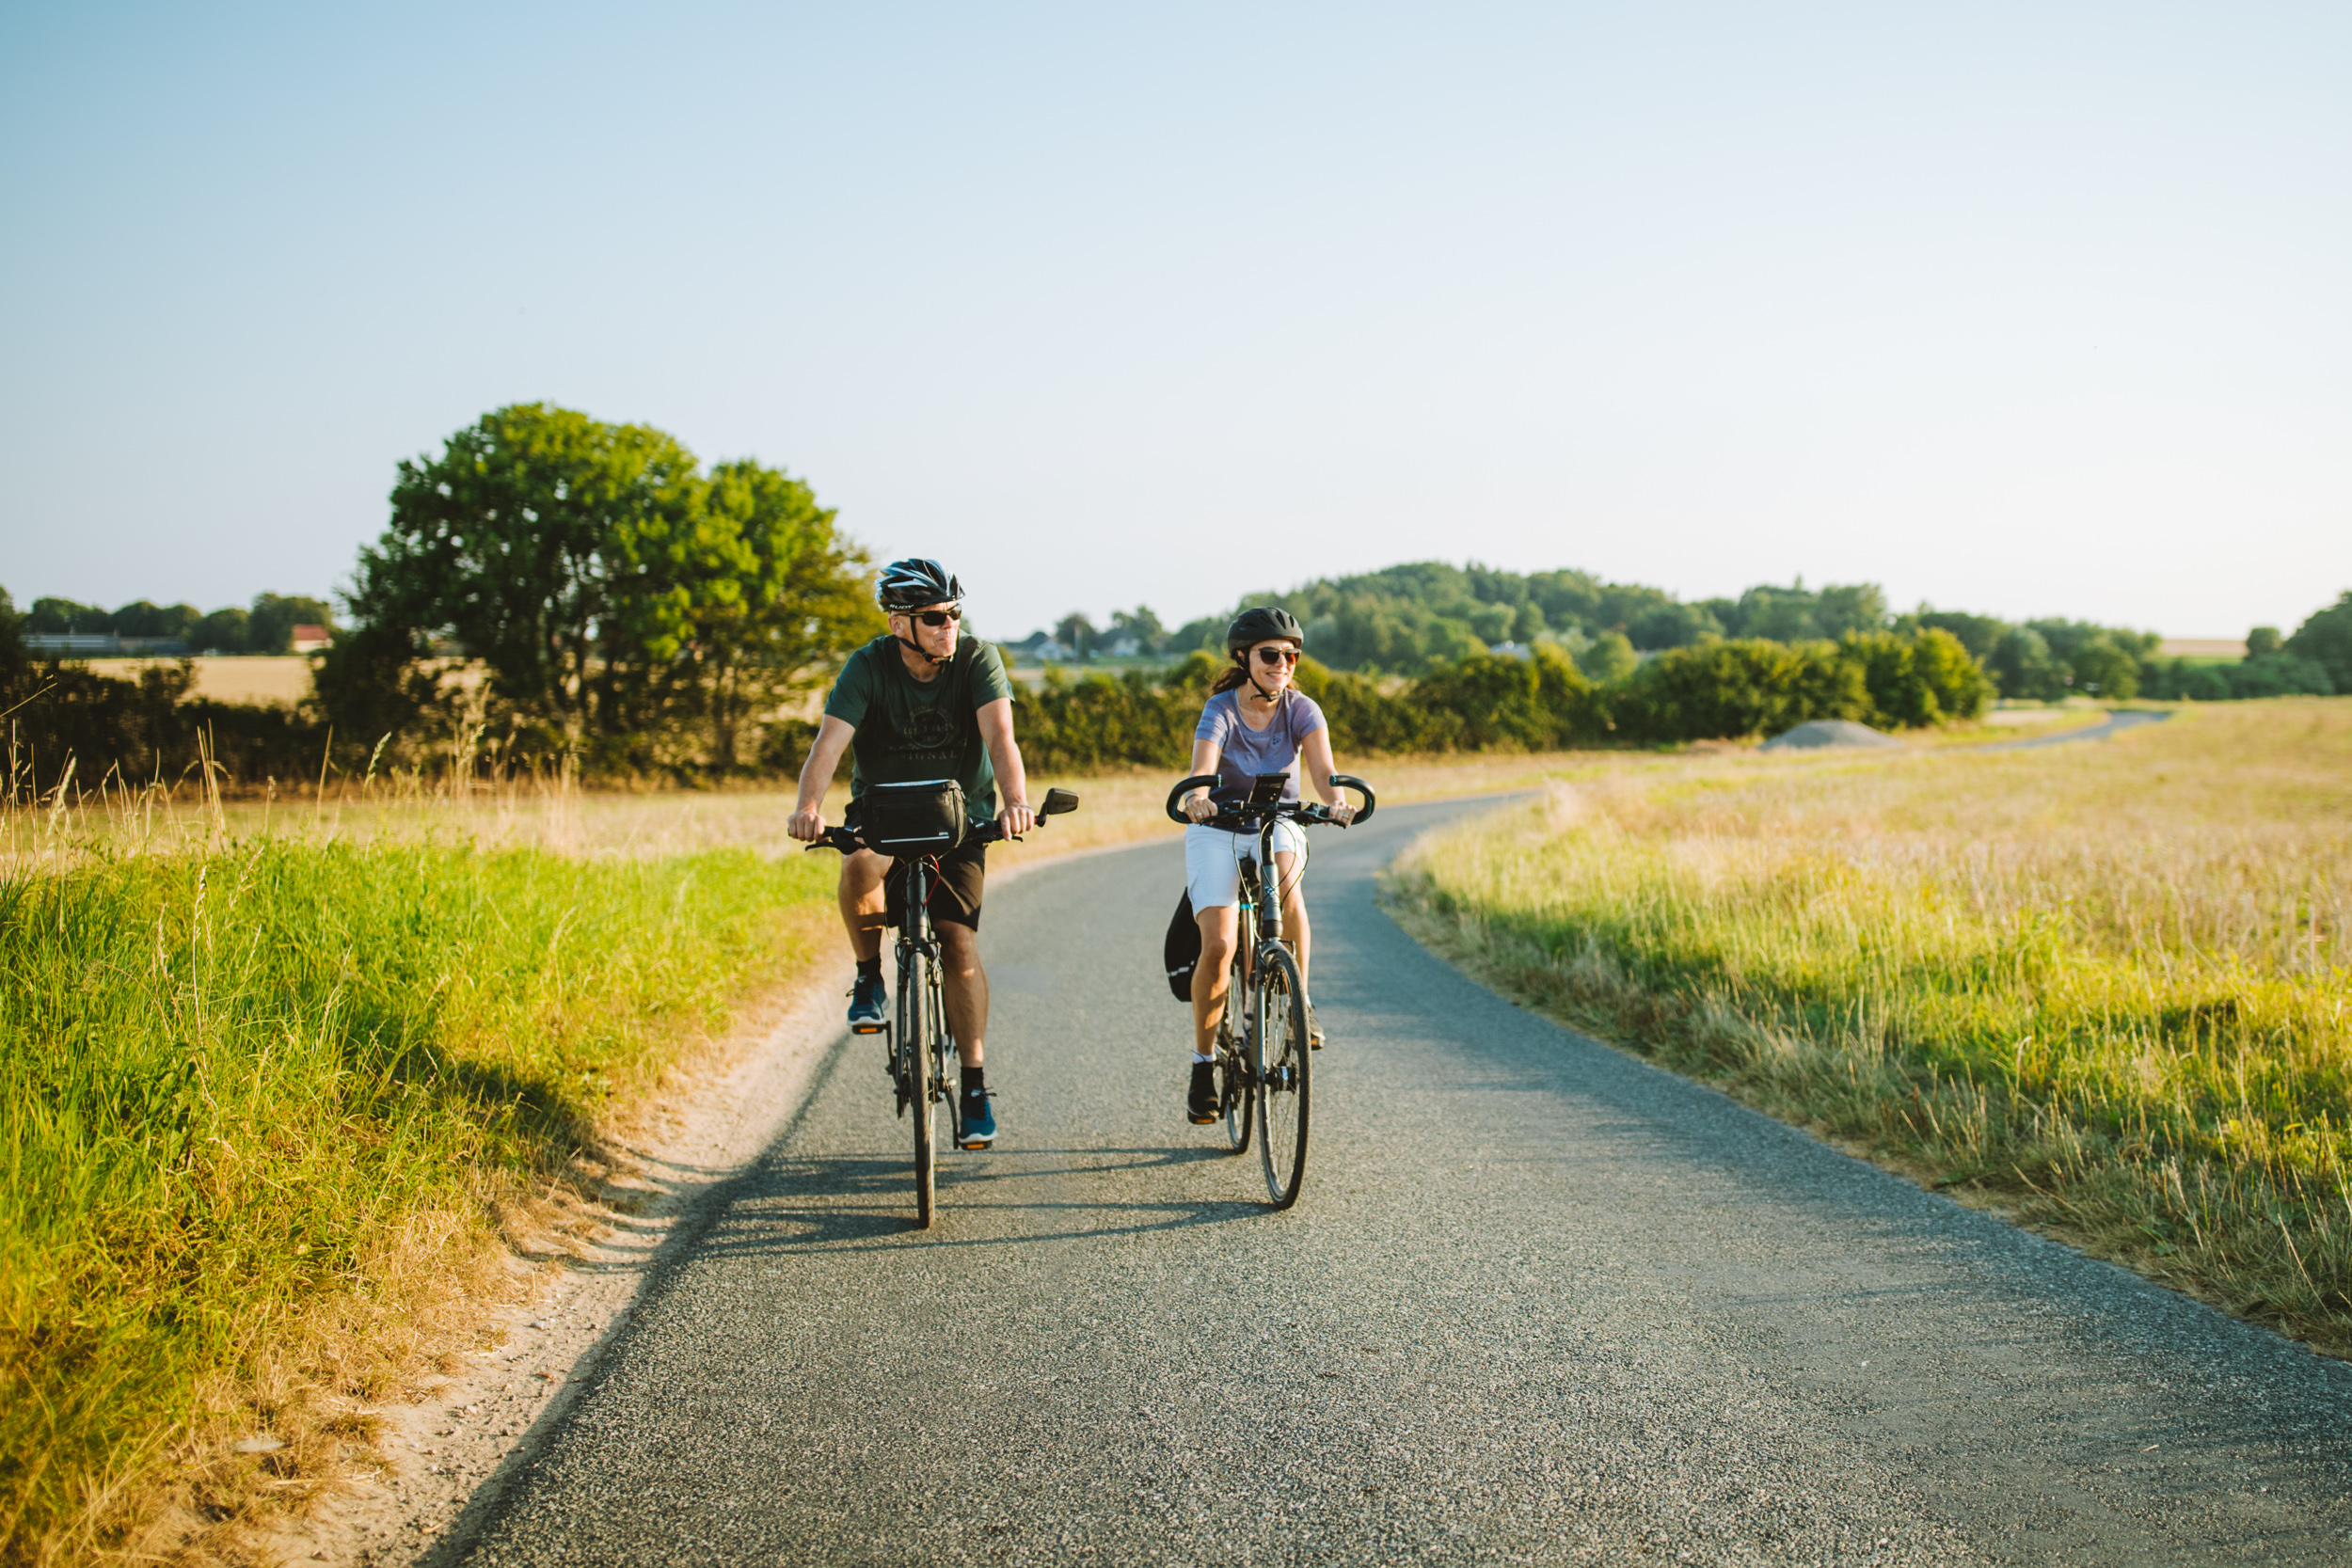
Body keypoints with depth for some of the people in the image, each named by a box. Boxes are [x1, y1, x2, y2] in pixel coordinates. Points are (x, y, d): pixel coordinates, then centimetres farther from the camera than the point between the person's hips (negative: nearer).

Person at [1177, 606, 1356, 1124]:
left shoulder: (1301, 709, -10)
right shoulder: (1221, 710, -17)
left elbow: (1321, 767, -27)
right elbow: (1202, 768, -35)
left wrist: (1336, 800, -49)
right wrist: (1198, 799, -58)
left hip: (1277, 824, 1)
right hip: (1217, 830, -1)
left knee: (1284, 875, -36)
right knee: (1218, 946, -19)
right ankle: (1203, 1064, 1)